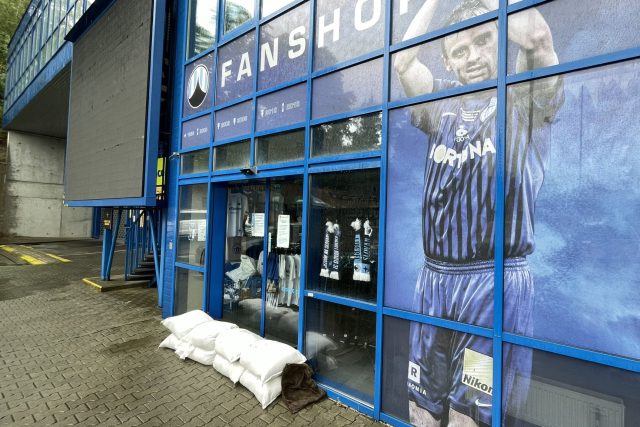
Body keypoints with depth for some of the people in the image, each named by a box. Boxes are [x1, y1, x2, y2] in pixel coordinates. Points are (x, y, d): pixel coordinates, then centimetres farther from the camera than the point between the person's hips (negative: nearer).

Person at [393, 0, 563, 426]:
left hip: (496, 281, -4)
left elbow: (536, 36, -13)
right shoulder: (444, 105, 14)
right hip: (433, 279, 5)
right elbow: (403, 61, 5)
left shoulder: (524, 100, 4)